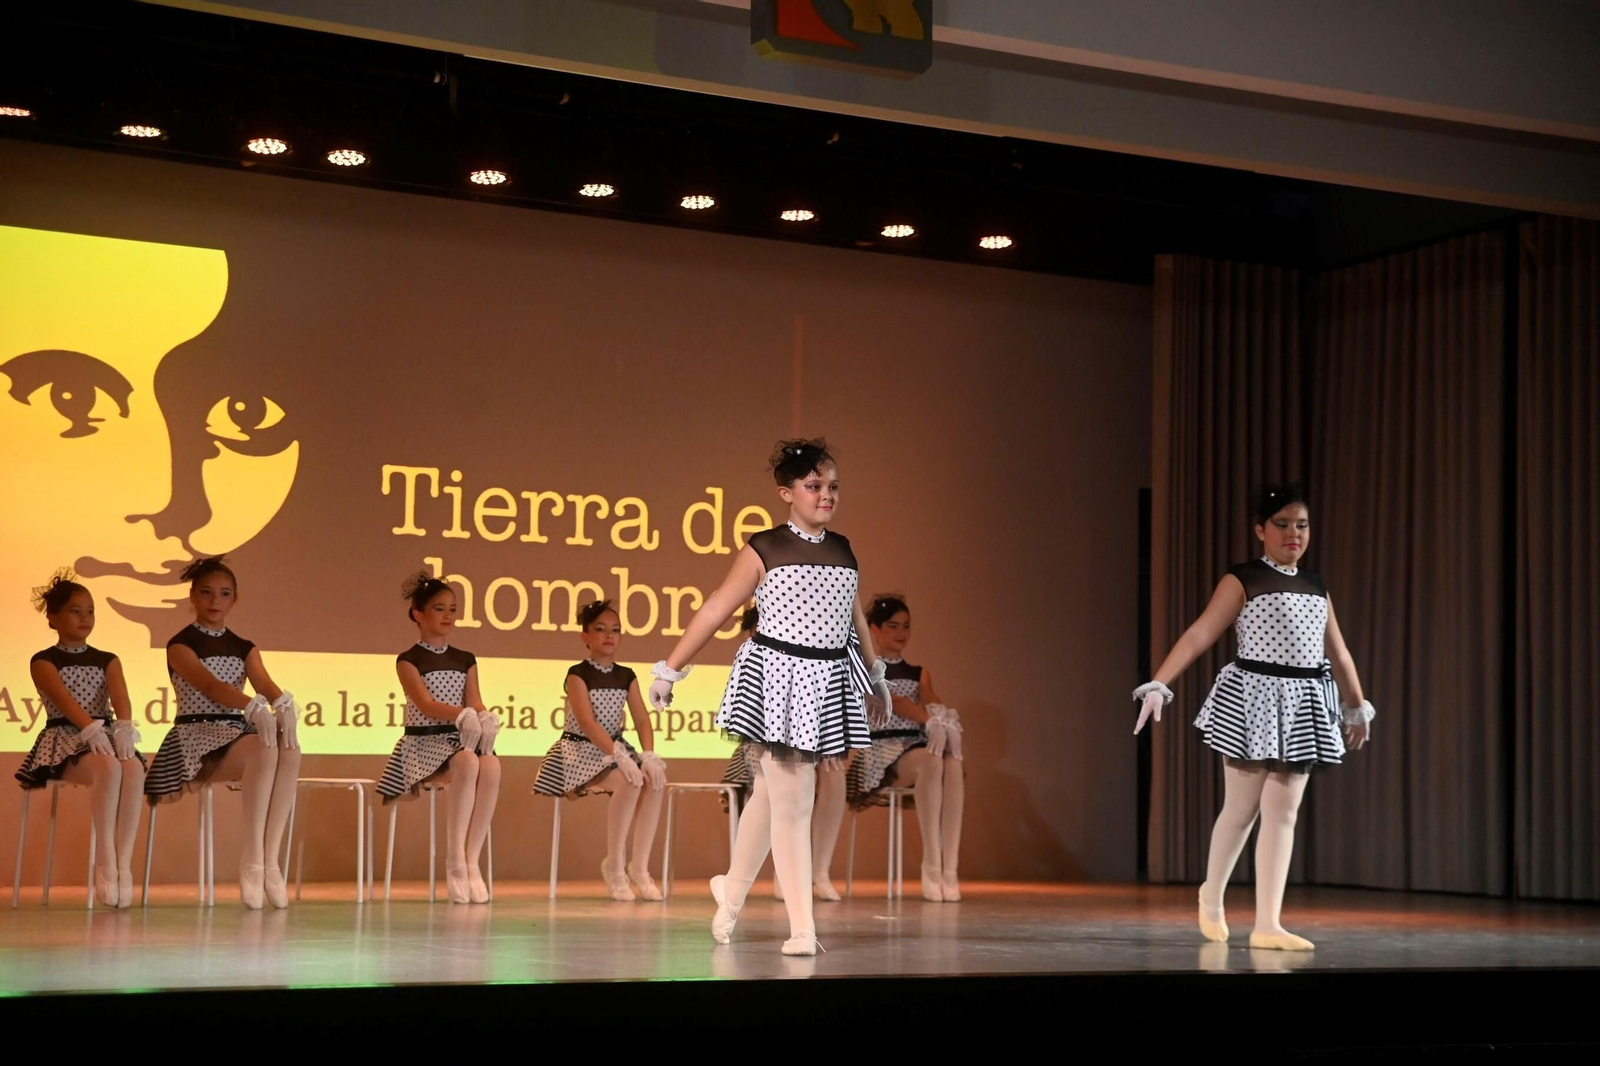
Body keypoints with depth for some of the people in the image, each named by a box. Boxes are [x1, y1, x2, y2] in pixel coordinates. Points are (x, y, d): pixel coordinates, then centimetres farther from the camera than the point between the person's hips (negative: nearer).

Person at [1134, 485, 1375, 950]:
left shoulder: (1316, 587, 12)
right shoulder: (1241, 580, -6)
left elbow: (1338, 654, 21)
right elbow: (1198, 636, -13)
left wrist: (1358, 707, 26)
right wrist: (1157, 685, -22)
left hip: (1304, 706, 5)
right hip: (1253, 701, -5)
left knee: (1283, 813, 0)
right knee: (1241, 809, 5)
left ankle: (1267, 925, 1)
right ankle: (1212, 897, 30)